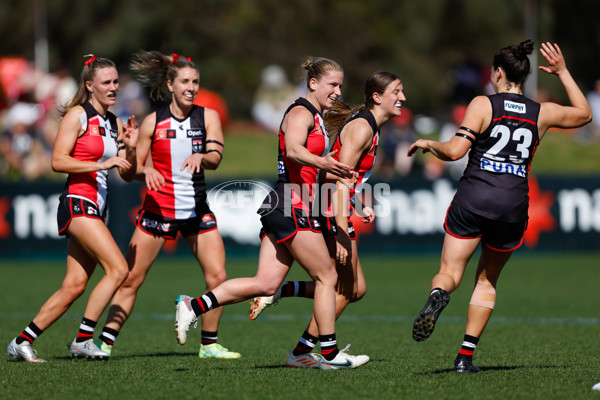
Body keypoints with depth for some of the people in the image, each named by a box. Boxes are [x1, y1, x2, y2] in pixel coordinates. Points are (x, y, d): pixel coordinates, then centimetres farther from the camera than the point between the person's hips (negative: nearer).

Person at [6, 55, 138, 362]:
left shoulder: (115, 123, 17)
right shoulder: (77, 116, -5)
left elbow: (127, 175, 18)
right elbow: (58, 161, -13)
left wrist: (130, 149, -1)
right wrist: (101, 164, -18)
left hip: (97, 210, 8)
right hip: (77, 203, -8)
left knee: (74, 287, 2)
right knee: (118, 269, -19)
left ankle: (22, 342, 8)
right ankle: (83, 339, -14)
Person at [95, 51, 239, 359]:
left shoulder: (208, 117, 3)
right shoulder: (153, 122, 0)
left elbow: (215, 157, -12)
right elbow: (134, 168, 2)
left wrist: (200, 157, -34)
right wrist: (146, 170, -20)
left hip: (197, 209, 2)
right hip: (158, 209, -2)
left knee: (217, 277, -6)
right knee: (131, 279, -3)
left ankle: (209, 344, 9)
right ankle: (105, 343, 1)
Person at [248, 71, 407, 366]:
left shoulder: (369, 126, 15)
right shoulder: (362, 127, -15)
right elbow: (340, 179, -22)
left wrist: (358, 207, 12)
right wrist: (342, 233, -27)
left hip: (338, 212, 10)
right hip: (330, 213, -10)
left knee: (356, 290, 9)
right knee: (344, 290, -3)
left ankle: (280, 290, 10)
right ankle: (301, 352, 4)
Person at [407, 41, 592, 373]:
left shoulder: (483, 105, -2)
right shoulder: (542, 113, 8)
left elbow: (454, 151, -10)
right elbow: (584, 114, 27)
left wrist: (427, 143, 9)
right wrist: (563, 73, 31)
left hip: (473, 200, -3)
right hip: (514, 206, 3)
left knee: (449, 274, 1)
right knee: (487, 280, 20)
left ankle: (437, 296, -37)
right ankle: (466, 355, 12)